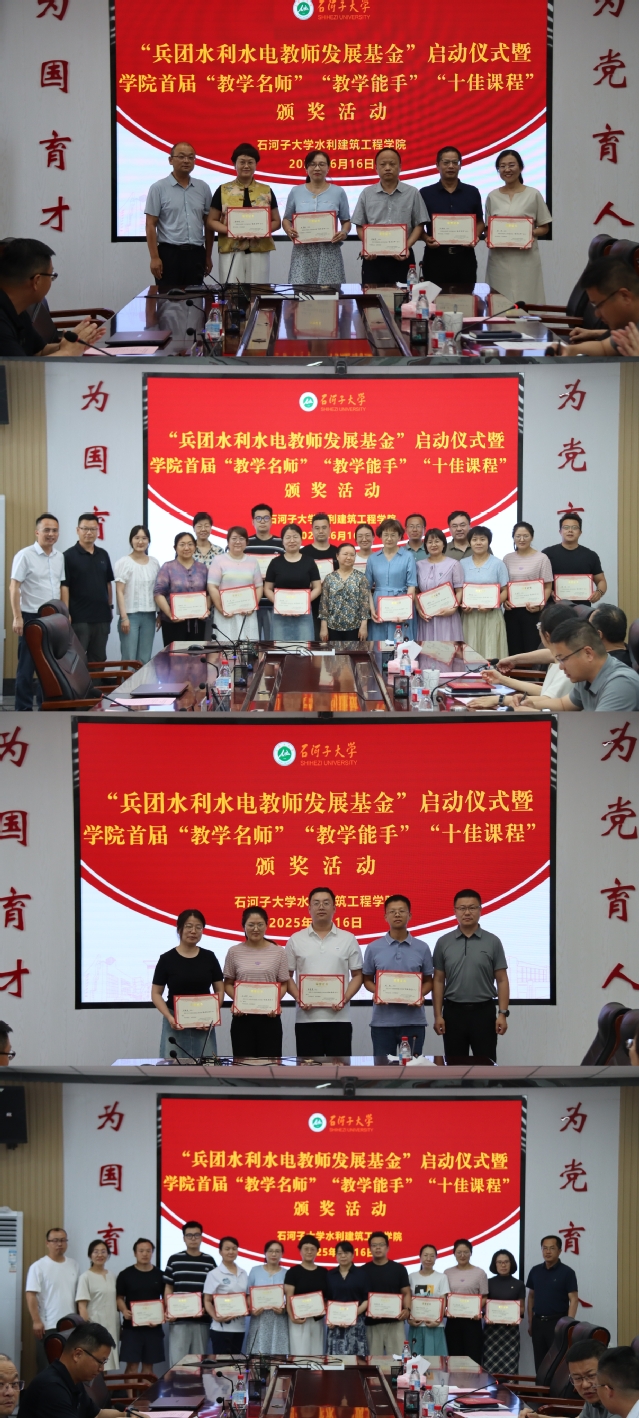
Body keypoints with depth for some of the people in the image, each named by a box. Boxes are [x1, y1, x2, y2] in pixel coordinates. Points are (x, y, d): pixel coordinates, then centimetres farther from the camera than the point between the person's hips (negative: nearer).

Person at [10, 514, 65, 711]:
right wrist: (17, 617, -18)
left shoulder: (60, 557, 9)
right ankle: (24, 709, 3)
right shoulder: (25, 555, -9)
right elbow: (14, 587, -12)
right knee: (27, 665, -1)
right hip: (31, 618, -6)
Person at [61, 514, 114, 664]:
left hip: (102, 617, 6)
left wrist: (110, 606, 13)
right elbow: (64, 586, -10)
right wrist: (66, 613, -16)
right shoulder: (69, 556, -6)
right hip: (79, 618, -6)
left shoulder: (103, 555, 11)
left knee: (98, 659, 9)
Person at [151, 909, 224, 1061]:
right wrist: (169, 1017, -14)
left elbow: (220, 991, 7)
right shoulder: (167, 959, -2)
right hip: (176, 1025, -2)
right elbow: (156, 993, 1)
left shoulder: (209, 958, 4)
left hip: (204, 1025, 2)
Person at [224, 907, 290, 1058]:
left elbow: (283, 984, 6)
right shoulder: (234, 952, 4)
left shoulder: (278, 952, 4)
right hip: (242, 1017, 0)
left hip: (269, 1017, 0)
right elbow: (228, 983, 9)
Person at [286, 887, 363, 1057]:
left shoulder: (348, 940, 6)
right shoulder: (295, 940, 7)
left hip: (339, 1018, 0)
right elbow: (287, 975, 10)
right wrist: (298, 998, -8)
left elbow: (357, 975, 8)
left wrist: (345, 998, -9)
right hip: (306, 1019, 0)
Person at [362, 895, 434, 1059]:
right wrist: (377, 992, -11)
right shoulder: (373, 948, 3)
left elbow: (428, 981, 10)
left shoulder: (422, 948, 4)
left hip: (413, 1020, 0)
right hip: (382, 1020, 0)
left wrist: (420, 995, -11)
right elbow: (367, 980, 10)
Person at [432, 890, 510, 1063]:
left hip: (483, 1012, -1)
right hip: (454, 1012, 1)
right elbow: (438, 981, 5)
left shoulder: (493, 942, 0)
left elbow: (502, 980, 0)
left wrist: (503, 1013, -9)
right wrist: (438, 1015, -3)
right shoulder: (443, 943, 4)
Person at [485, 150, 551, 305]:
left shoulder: (533, 195, 2)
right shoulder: (493, 196, 10)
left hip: (525, 259, -2)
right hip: (499, 259, 2)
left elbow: (544, 227, 5)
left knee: (526, 303, -7)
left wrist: (532, 233, -14)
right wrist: (489, 237, -6)